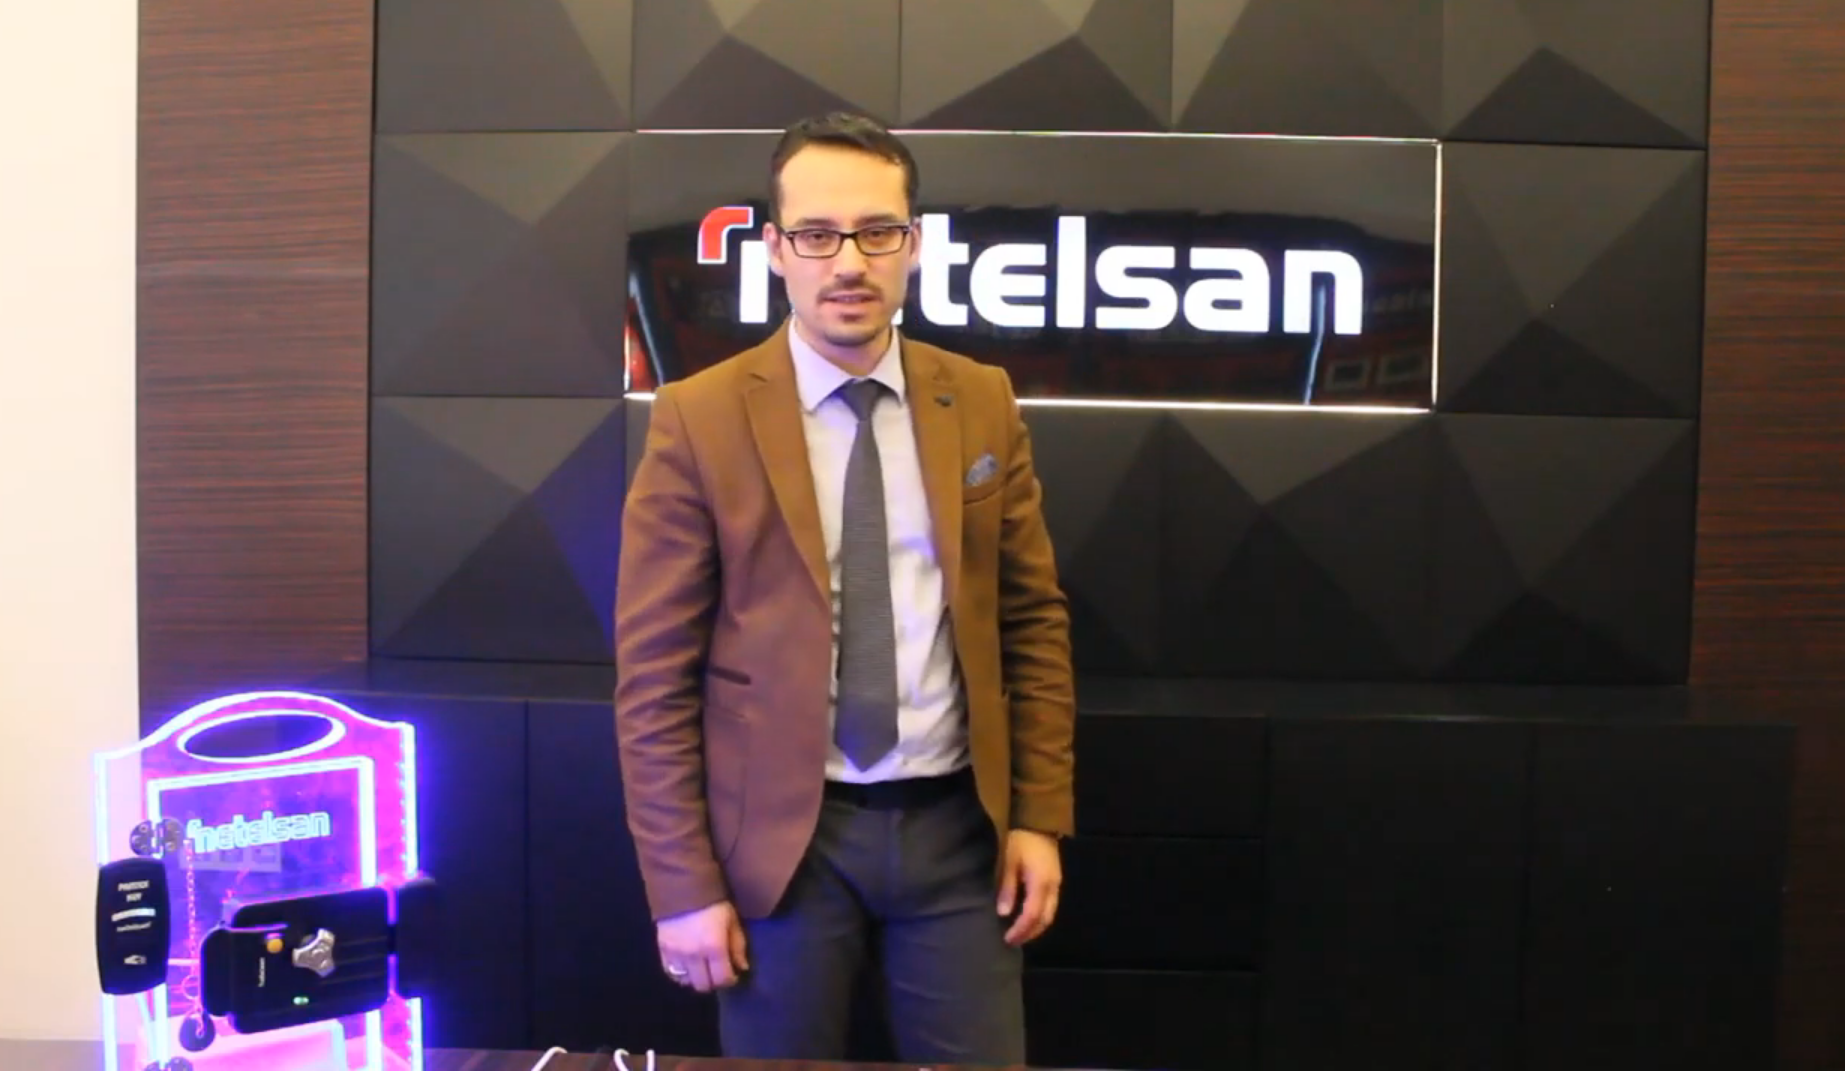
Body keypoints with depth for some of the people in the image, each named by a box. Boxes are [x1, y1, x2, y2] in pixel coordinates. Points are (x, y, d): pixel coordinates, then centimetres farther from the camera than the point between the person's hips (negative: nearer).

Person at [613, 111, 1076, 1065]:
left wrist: (1039, 816, 2)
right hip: (781, 835, -2)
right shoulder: (699, 419, -7)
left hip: (955, 825, 3)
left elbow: (1034, 619, 7)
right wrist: (684, 885, -8)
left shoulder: (982, 403, 3)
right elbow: (653, 674, -6)